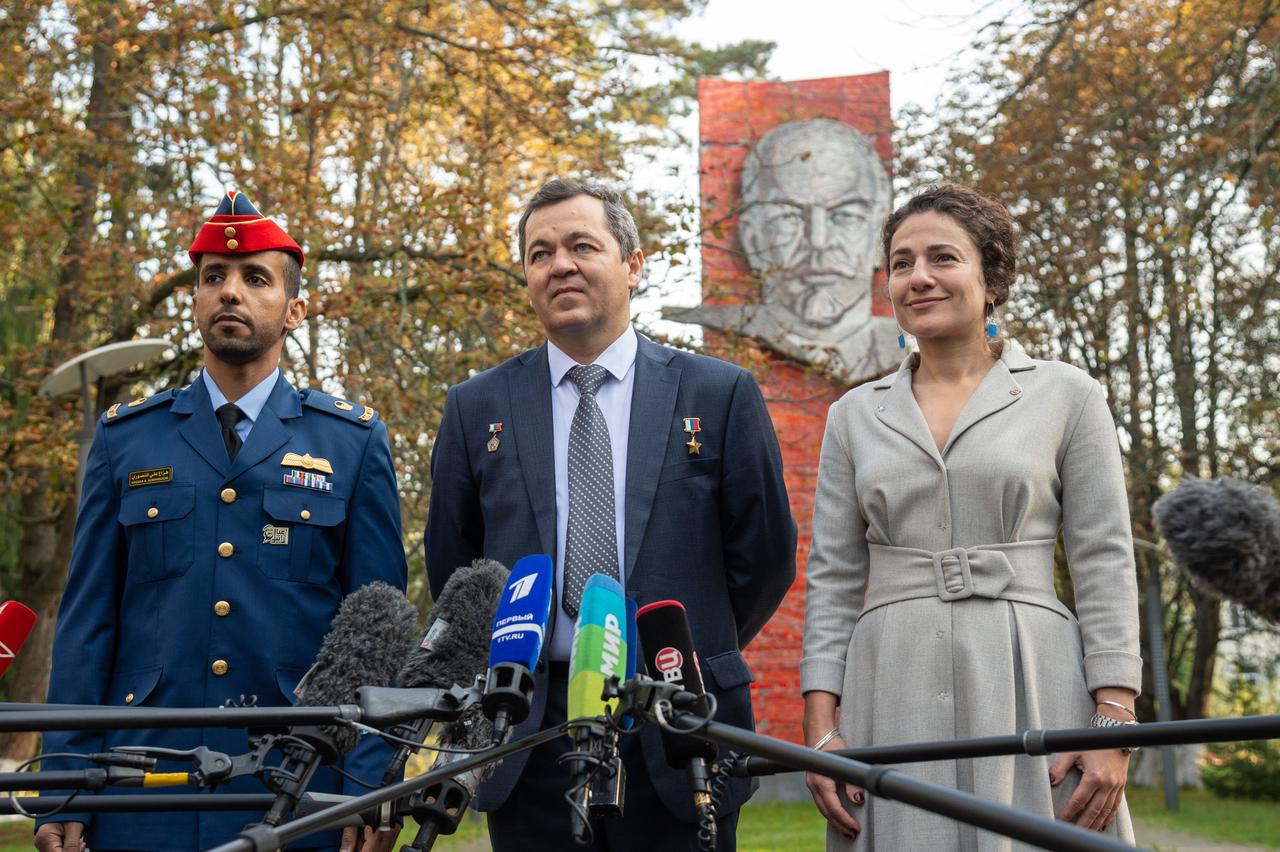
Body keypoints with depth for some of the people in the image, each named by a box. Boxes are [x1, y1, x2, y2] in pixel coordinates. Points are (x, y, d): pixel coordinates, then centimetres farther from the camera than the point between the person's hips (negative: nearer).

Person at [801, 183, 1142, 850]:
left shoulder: (1067, 395, 6)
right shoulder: (854, 415, 12)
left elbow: (1104, 565, 2)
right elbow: (832, 579, 9)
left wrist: (1114, 723, -7)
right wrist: (821, 729, 0)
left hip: (1034, 692, -1)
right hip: (893, 694, 2)